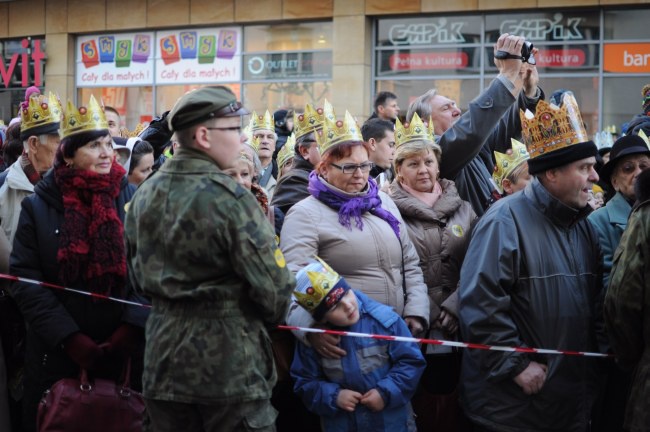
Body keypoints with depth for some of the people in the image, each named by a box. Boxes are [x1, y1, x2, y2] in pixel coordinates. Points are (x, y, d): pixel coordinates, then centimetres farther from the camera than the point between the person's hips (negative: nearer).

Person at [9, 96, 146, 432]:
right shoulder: (38, 206, 0)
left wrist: (132, 328, -15)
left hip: (126, 352, 1)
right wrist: (71, 339, -14)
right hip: (56, 354, -1)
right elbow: (26, 280, -6)